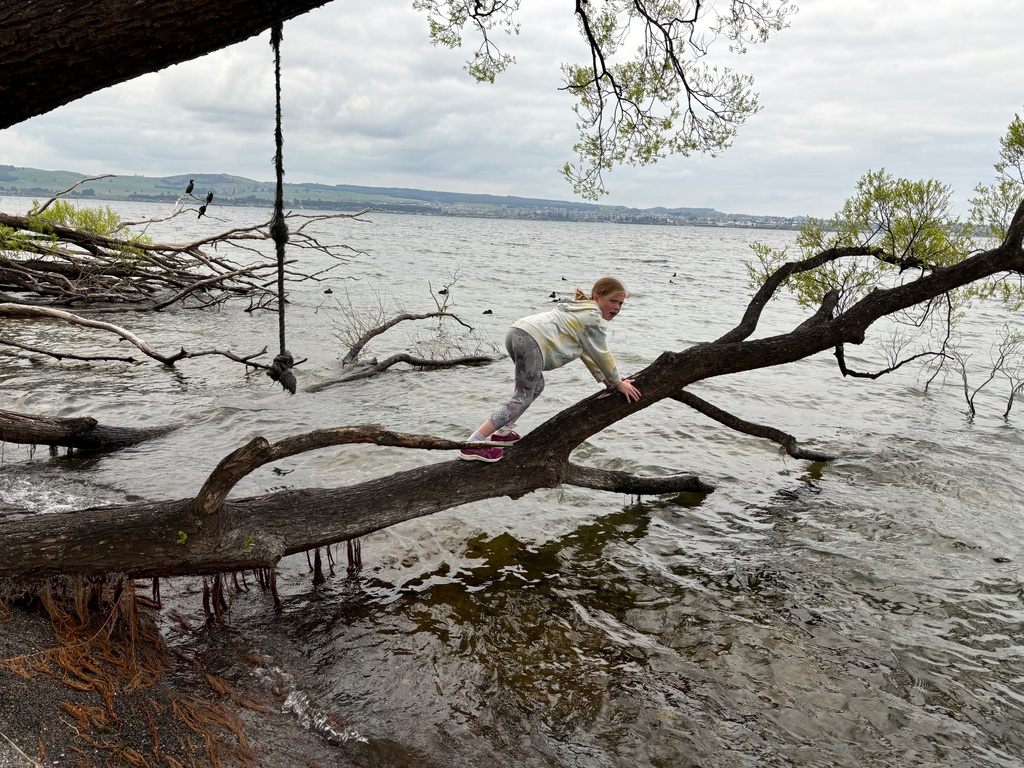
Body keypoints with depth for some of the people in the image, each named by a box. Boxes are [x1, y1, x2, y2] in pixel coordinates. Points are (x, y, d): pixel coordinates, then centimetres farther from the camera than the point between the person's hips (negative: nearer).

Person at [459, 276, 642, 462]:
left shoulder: (581, 311, 33)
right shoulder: (593, 317, 4)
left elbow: (586, 350, 36)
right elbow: (601, 354, 7)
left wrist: (604, 378, 34)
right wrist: (617, 382, 19)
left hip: (517, 332, 10)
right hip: (531, 341, -10)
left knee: (536, 386, 27)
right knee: (522, 398, -9)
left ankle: (502, 432, 24)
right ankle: (472, 445, -17)